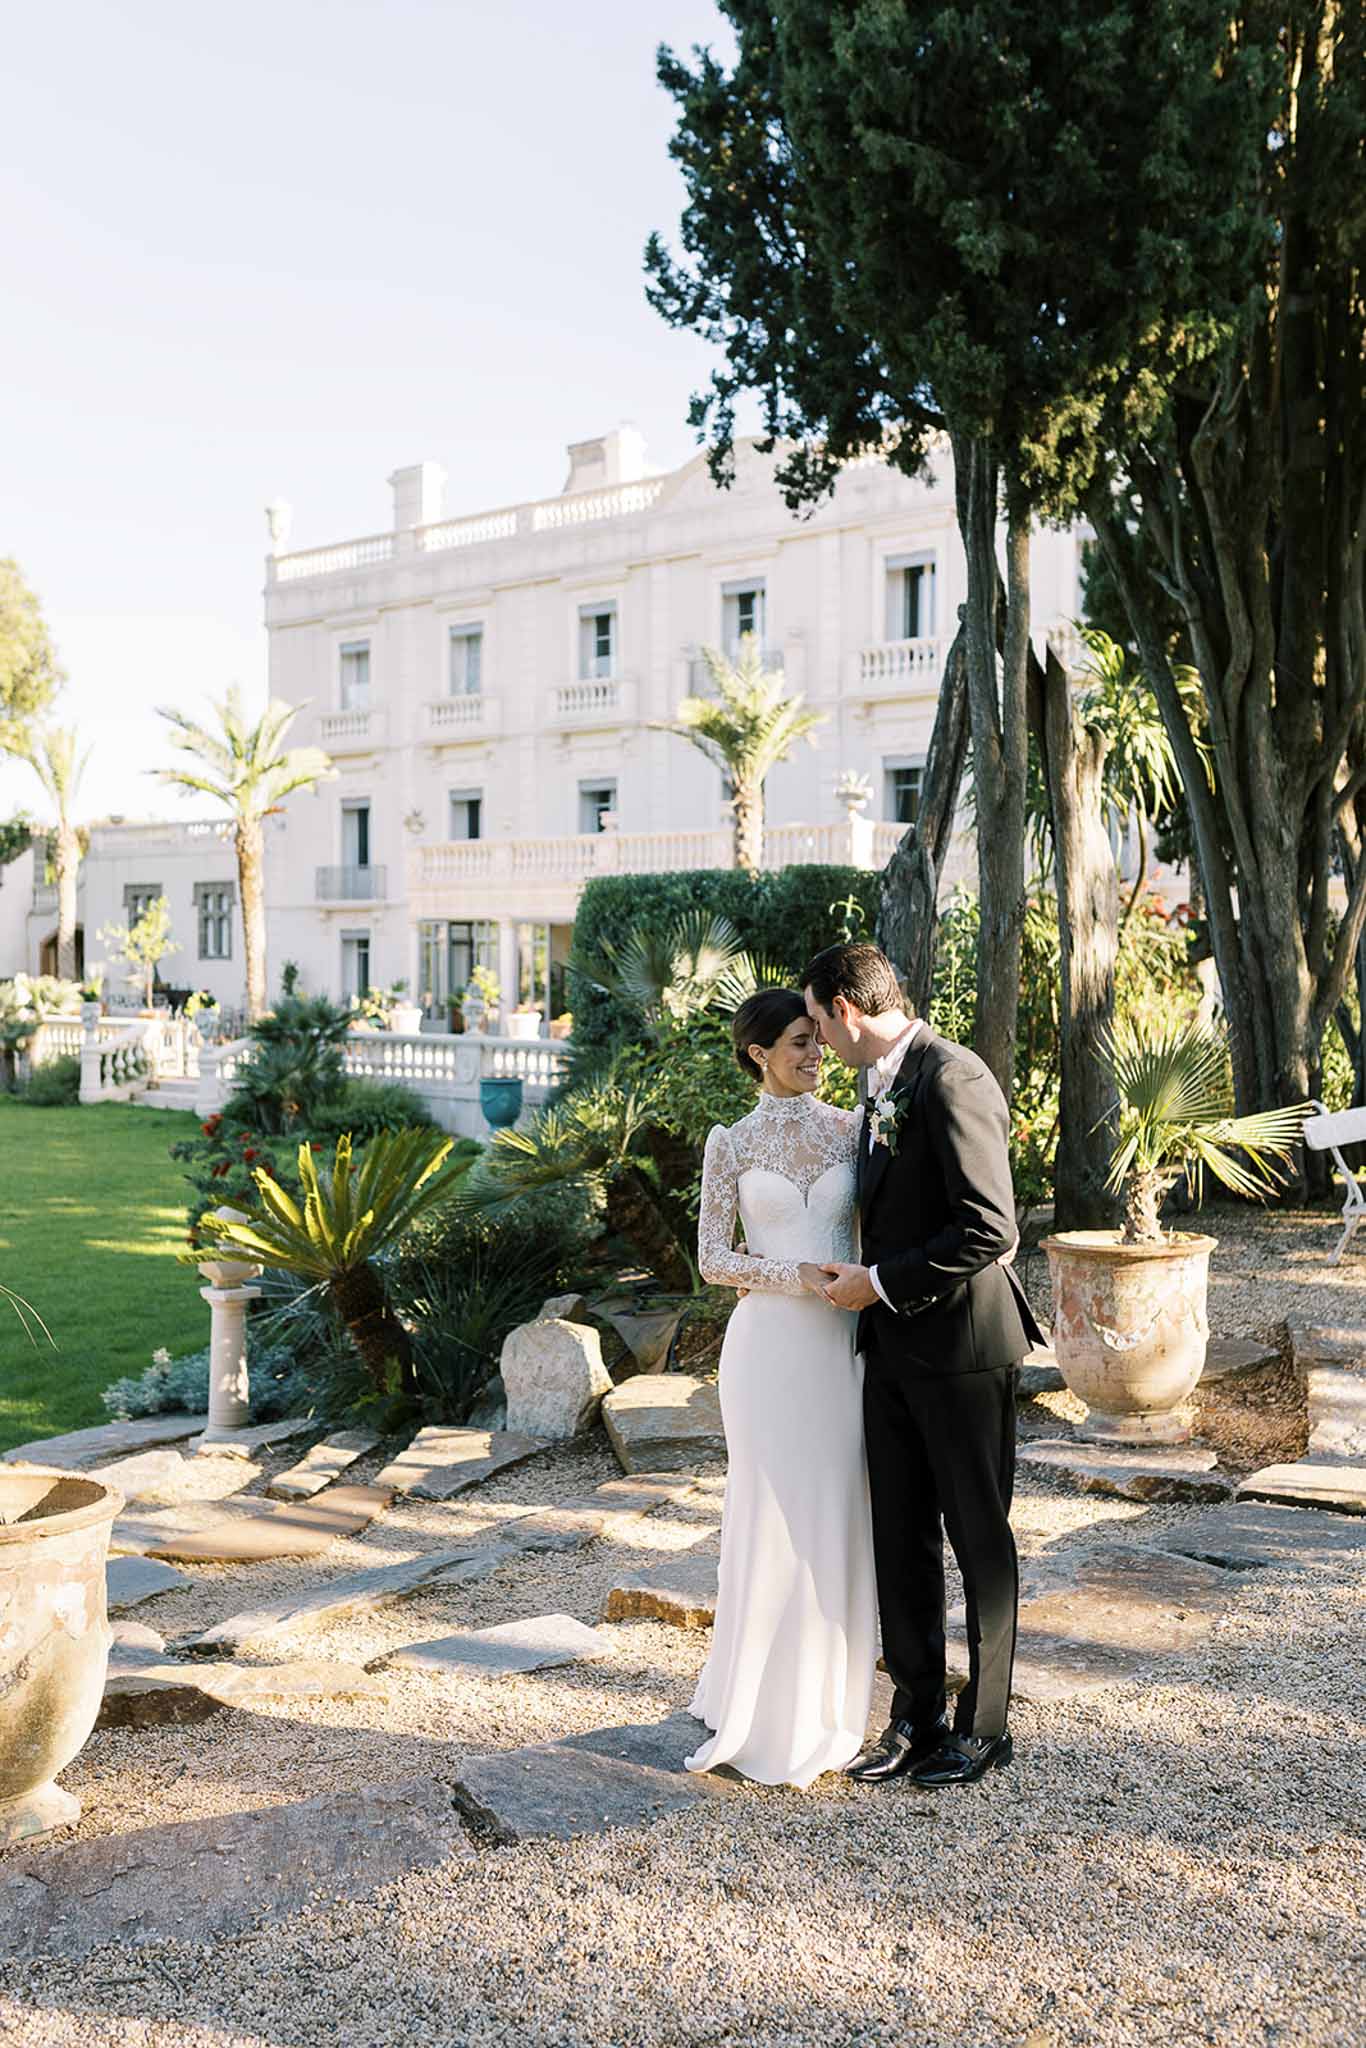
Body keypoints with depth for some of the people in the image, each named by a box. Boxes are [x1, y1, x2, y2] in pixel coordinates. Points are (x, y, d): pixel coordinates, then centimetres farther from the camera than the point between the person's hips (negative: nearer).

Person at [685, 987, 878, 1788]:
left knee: (838, 1524, 7)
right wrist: (796, 1277, -15)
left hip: (841, 1346, 2)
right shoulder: (731, 1144, 1)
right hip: (768, 1345, -2)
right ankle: (766, 1714, 16)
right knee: (775, 1525, 2)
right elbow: (712, 1260, -1)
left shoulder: (851, 1128, 6)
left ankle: (826, 1708, 22)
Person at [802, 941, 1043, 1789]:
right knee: (901, 1539, 13)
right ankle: (916, 1717, 26)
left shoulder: (953, 1079, -18)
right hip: (894, 1348, 8)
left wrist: (879, 1283, -17)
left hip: (962, 1346, -8)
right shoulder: (883, 1089, 12)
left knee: (980, 1539, 8)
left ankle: (986, 1725, 23)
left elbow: (988, 1229, -23)